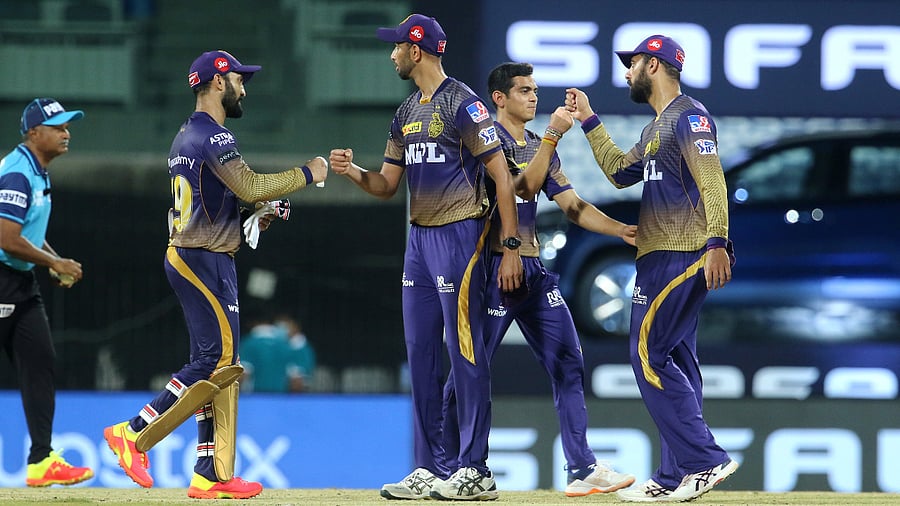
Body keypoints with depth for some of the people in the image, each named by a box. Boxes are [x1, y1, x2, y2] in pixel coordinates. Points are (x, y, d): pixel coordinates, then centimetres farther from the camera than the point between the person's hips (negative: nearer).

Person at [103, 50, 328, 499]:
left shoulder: (186, 137, 19)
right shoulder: (213, 136, -12)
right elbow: (249, 186, -22)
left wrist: (252, 218, 14)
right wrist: (307, 173, -11)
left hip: (185, 256, 10)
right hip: (205, 260, -10)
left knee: (216, 362, 7)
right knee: (217, 360, -12)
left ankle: (212, 475, 3)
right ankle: (135, 434, -13)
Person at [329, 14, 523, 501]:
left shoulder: (462, 105, -10)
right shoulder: (407, 114, 16)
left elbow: (502, 176, -13)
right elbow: (388, 185, 20)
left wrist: (512, 248, -18)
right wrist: (353, 172, -2)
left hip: (458, 237, -9)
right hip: (418, 239, 9)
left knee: (465, 352, -7)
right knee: (421, 354, 8)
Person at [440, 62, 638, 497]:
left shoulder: (541, 147, 17)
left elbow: (571, 205, 13)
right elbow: (524, 186, -20)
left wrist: (623, 231, 1)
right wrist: (552, 136, -25)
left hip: (533, 269, 8)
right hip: (495, 268, -8)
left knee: (568, 365, 3)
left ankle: (582, 470, 3)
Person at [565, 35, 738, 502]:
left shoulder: (689, 116, -10)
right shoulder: (655, 129, 22)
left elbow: (711, 179, -21)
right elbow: (620, 173, 33)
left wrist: (716, 242, -30)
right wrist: (588, 122, 31)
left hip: (680, 256, -11)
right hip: (661, 257, 11)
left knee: (648, 353, -14)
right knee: (675, 362, 9)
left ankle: (705, 459, -17)